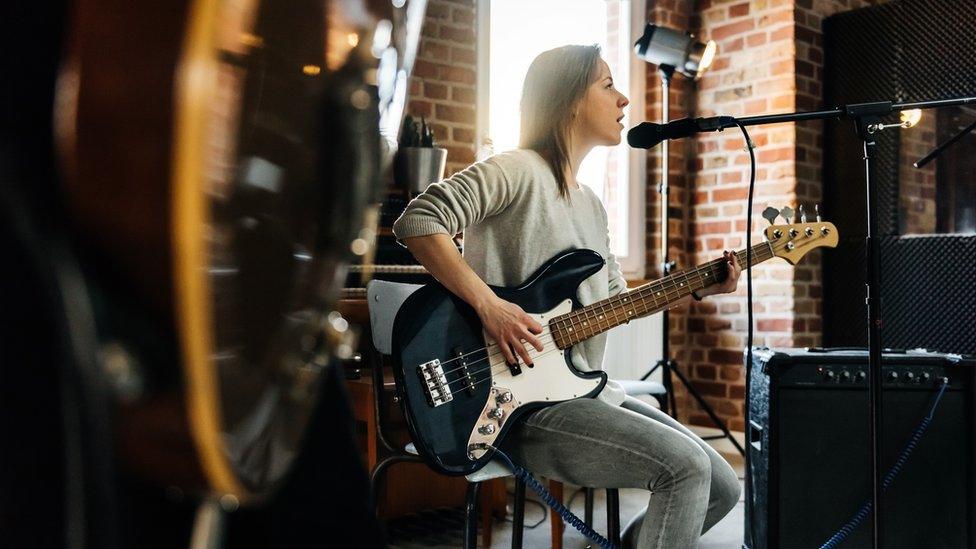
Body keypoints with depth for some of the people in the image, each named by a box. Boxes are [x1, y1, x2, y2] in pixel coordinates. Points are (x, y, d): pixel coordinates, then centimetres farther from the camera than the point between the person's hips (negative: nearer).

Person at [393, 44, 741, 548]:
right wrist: (489, 304, -26)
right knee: (685, 466, -22)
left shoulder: (591, 204, 19)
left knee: (721, 488, 5)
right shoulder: (519, 171, -10)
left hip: (586, 391, 9)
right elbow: (417, 221, -21)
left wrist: (697, 289, 10)